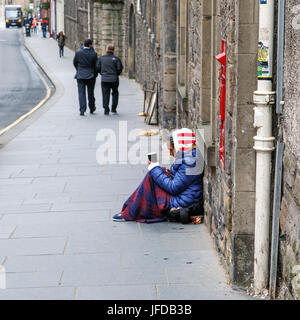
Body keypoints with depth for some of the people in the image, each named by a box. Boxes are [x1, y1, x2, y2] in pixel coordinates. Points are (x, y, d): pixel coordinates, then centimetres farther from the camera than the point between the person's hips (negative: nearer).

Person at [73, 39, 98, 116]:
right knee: (90, 93, 13)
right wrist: (95, 74, 14)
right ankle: (92, 109, 26)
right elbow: (96, 65, -3)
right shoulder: (93, 54, -9)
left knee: (81, 93, 1)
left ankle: (82, 110, -9)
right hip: (91, 76, 0)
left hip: (80, 76, 0)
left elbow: (75, 63, 8)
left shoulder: (78, 53, -5)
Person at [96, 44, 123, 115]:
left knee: (105, 94, 4)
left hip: (104, 79, 1)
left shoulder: (101, 58, 3)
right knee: (115, 93, 17)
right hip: (114, 79, -1)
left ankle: (106, 110, -3)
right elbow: (120, 69, -6)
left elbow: (98, 68, 1)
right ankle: (113, 109, 15)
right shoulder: (116, 59, -3)